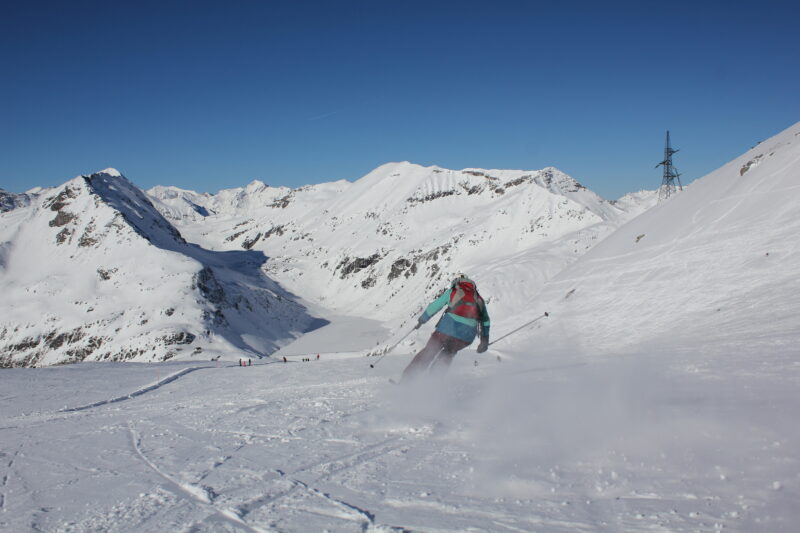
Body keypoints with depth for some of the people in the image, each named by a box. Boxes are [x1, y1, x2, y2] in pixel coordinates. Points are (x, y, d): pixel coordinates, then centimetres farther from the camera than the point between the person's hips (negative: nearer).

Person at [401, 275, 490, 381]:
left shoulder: (452, 291, 15)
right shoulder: (479, 299, 23)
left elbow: (435, 306, 14)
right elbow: (485, 320, 19)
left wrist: (421, 320, 23)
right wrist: (484, 341, 19)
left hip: (449, 328, -2)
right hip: (467, 337, 2)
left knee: (429, 352, 15)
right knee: (448, 353, 28)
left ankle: (406, 379, 16)